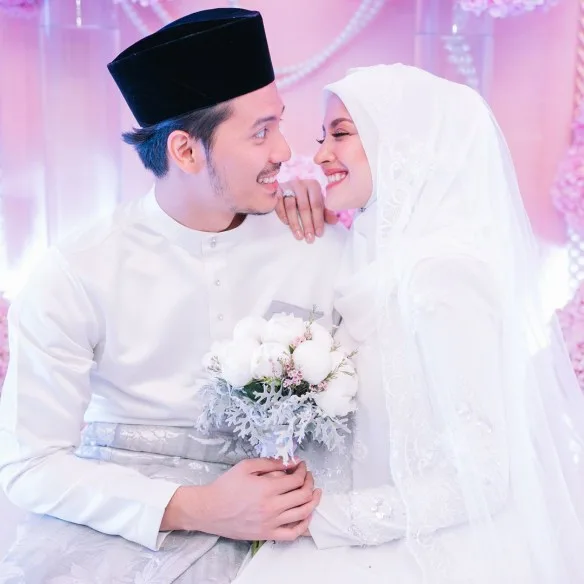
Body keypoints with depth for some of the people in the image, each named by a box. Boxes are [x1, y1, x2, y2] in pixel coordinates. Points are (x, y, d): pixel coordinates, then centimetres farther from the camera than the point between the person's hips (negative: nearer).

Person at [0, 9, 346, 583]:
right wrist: (191, 508, -18)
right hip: (100, 512, 0)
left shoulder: (321, 247, -4)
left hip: (232, 532, 1)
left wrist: (305, 473, -14)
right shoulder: (75, 275, -10)